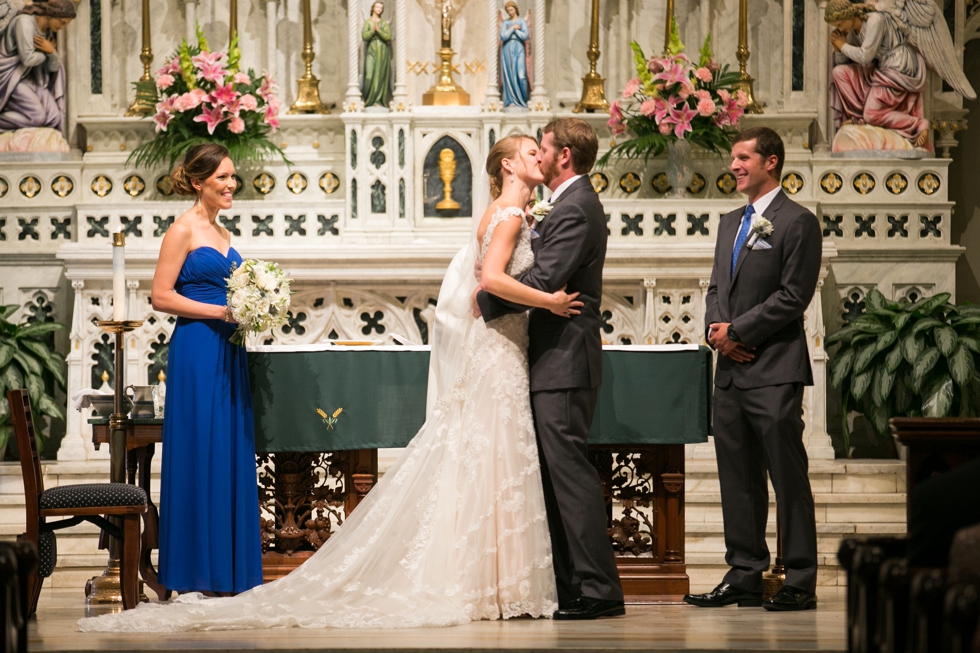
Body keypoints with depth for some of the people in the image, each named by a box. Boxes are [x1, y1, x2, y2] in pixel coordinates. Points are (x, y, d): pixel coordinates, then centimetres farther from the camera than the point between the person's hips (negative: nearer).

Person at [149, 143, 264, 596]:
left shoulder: (221, 233, 17)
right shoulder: (183, 230, -8)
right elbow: (161, 296, -13)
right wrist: (219, 311, -16)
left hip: (228, 351, 8)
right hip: (196, 351, -8)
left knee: (232, 453, 7)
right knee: (200, 454, -5)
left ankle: (227, 569, 11)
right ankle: (195, 571, 0)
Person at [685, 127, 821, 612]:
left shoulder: (797, 222, -5)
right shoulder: (730, 224, 19)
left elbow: (793, 296, -12)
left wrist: (737, 331, -12)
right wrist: (717, 330, -1)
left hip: (774, 371, -8)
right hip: (730, 371, 8)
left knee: (788, 479, -5)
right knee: (738, 479, 9)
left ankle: (800, 583, -2)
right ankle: (745, 577, 15)